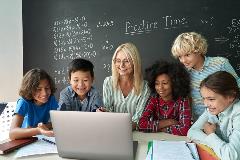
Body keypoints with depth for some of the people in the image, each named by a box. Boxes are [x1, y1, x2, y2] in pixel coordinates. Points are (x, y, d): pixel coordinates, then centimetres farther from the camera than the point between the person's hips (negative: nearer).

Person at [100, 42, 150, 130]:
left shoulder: (144, 87, -7)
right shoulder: (108, 82, -1)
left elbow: (139, 117, -8)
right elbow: (107, 108, 1)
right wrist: (103, 112, -22)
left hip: (134, 131, -2)